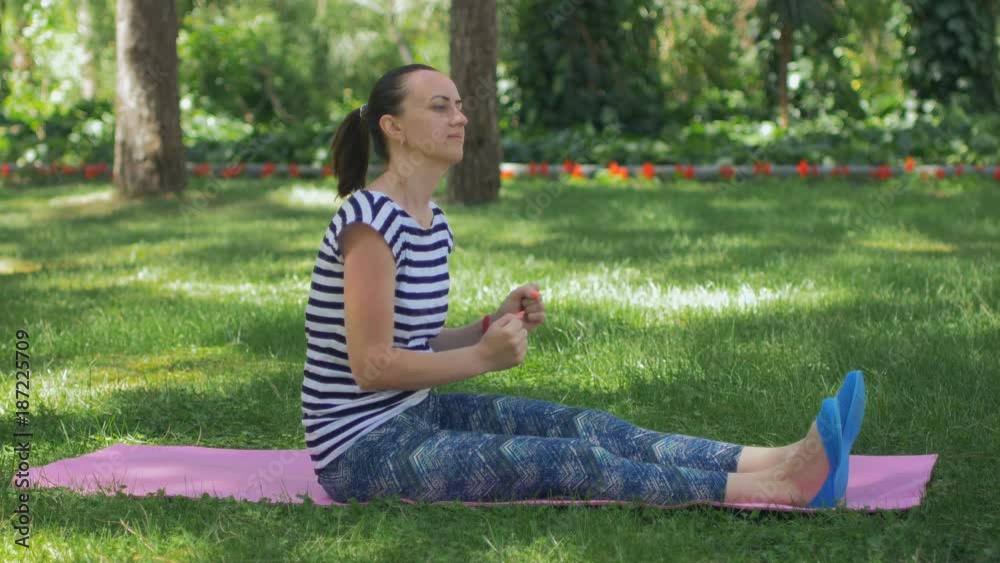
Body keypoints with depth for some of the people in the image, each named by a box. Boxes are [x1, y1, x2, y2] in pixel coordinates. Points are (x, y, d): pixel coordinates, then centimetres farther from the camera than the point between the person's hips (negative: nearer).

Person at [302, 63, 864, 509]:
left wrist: (495, 325, 0)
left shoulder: (431, 222, 9)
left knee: (587, 426, -5)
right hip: (361, 448, -9)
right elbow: (372, 365, -23)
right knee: (571, 460, -18)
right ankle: (778, 487, -22)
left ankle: (780, 461, -12)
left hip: (412, 415, 9)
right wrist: (484, 357, -19)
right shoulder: (372, 220, -20)